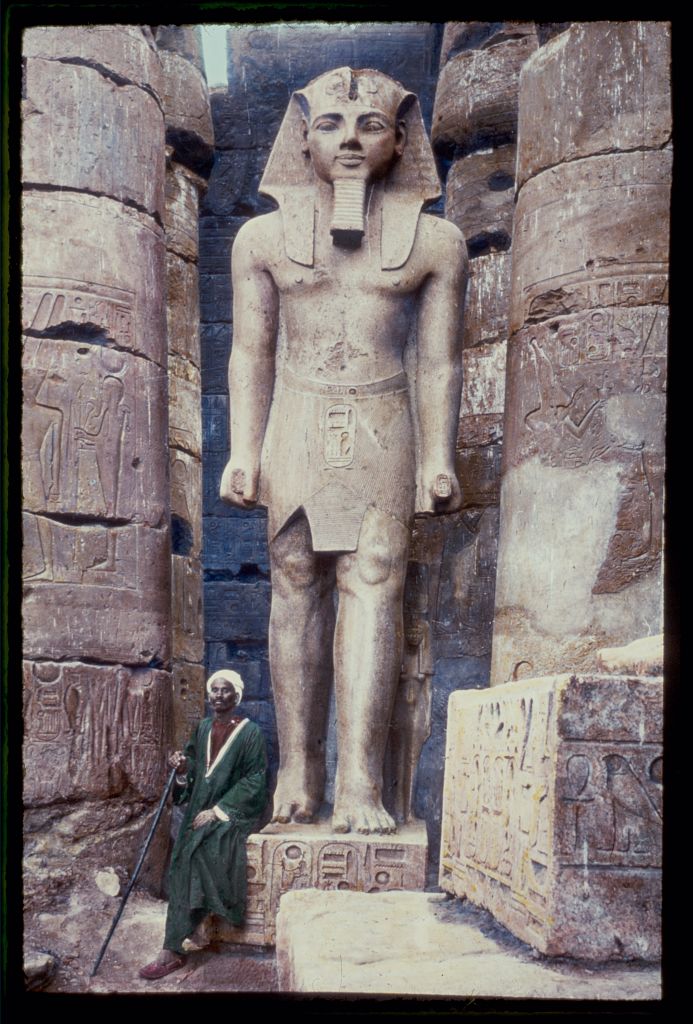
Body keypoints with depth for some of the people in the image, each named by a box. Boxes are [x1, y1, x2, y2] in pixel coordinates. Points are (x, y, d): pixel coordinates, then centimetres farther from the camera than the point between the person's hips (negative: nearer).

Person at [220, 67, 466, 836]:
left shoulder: (434, 241, 6)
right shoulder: (263, 237, 8)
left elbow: (438, 363, 7)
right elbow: (251, 352, 8)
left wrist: (439, 456, 2)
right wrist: (243, 451, 0)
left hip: (382, 431, -1)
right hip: (296, 427, 1)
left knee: (372, 585, -10)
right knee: (297, 586, -1)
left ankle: (360, 783, -14)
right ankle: (297, 771, 5)